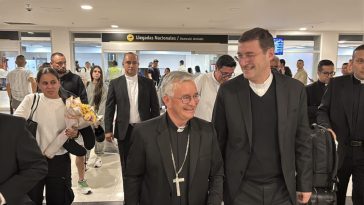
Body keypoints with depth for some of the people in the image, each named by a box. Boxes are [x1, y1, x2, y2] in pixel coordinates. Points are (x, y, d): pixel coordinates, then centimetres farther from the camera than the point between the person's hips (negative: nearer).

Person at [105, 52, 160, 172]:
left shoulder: (148, 83, 1)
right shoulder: (115, 83, 1)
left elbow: (155, 107, 3)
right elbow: (109, 108, 1)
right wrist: (108, 130, -4)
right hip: (124, 130, 0)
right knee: (126, 164, 12)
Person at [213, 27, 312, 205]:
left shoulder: (295, 89, -6)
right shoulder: (227, 91, -10)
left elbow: (302, 141, 1)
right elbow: (218, 140, -3)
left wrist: (305, 184, 4)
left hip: (282, 188, 2)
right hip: (240, 189, -1)